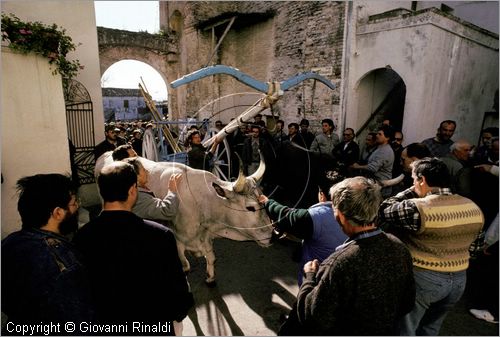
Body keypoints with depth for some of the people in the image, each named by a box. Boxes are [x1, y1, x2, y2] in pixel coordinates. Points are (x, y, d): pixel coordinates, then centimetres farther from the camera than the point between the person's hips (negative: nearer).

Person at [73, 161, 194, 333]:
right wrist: (179, 313, 4)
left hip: (104, 324, 3)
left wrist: (96, 318, 15)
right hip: (153, 324, -2)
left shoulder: (82, 237, -18)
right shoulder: (160, 235, -28)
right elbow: (177, 285, -17)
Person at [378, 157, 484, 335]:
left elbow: (381, 213, -15)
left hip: (422, 278, -7)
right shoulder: (474, 208, 0)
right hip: (459, 279, 7)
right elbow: (464, 240, 9)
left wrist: (410, 192, -9)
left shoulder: (416, 208, -25)